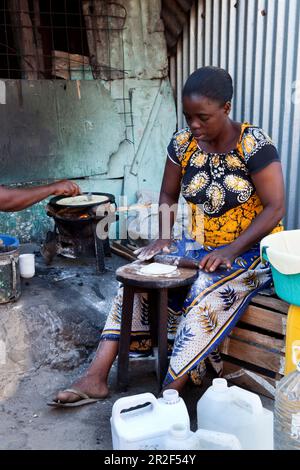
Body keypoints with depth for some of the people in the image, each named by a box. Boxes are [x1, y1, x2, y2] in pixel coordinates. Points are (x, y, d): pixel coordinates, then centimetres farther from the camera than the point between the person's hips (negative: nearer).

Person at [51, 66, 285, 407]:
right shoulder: (183, 142, -3)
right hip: (200, 245, 5)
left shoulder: (253, 145, -16)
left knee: (209, 295, -34)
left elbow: (275, 208, -17)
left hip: (251, 249, -5)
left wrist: (231, 250, -26)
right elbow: (168, 195, 7)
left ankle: (169, 394, -24)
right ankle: (96, 378, -12)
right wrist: (163, 238, -9)